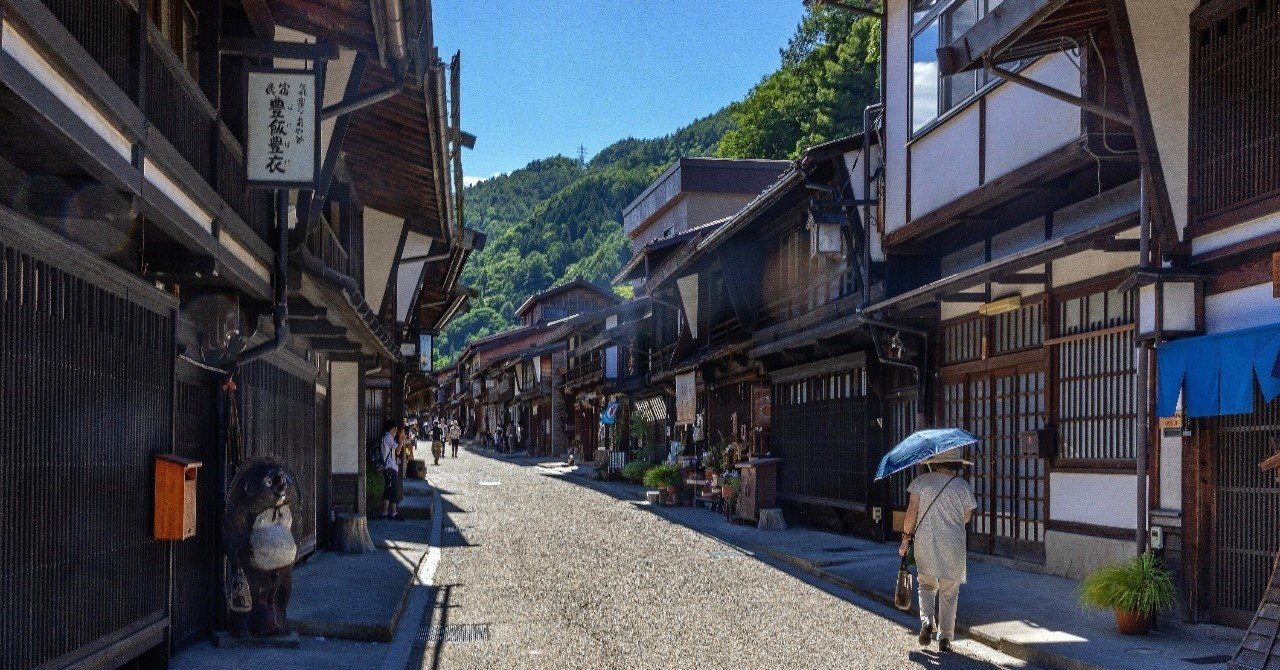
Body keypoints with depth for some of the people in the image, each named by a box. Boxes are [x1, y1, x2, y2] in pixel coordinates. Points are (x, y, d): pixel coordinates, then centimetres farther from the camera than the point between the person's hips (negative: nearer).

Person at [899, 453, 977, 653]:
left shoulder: (922, 481, -1)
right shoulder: (963, 486, -1)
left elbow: (912, 512, -4)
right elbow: (967, 517, 8)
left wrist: (906, 538, 4)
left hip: (925, 543, 0)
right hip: (953, 546, 0)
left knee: (927, 585, 18)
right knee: (949, 593, 10)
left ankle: (926, 620, -7)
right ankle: (945, 638, 10)